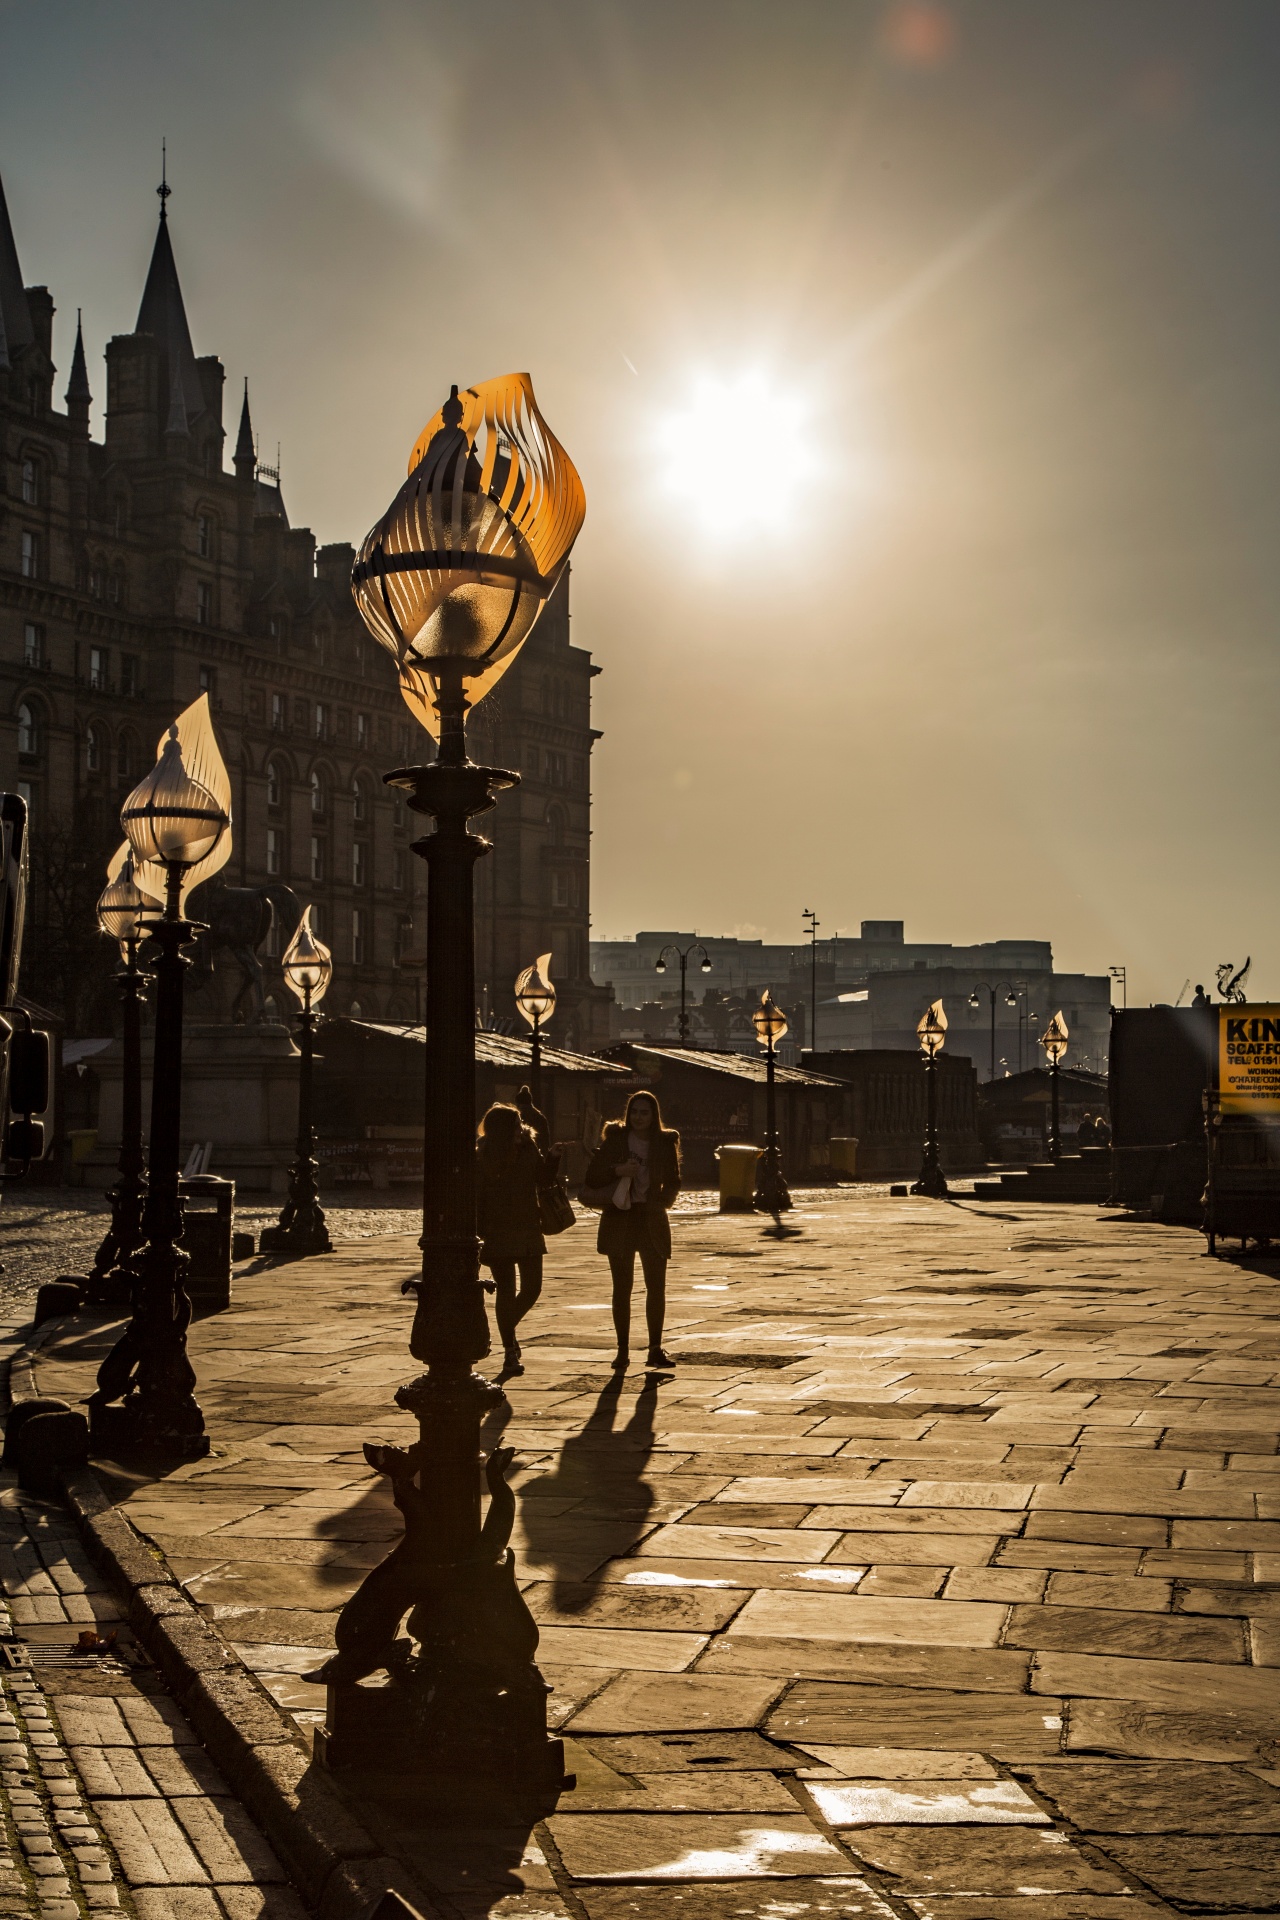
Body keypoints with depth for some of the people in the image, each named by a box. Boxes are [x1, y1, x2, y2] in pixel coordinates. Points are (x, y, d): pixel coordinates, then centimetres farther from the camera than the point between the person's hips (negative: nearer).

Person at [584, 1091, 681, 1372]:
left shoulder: (665, 1143, 3)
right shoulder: (615, 1139, 0)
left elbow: (673, 1181, 8)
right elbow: (592, 1174, -3)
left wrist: (660, 1200, -10)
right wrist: (617, 1170, -18)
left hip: (652, 1218, 1)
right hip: (619, 1218, -1)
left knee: (656, 1287, -2)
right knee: (622, 1288, 4)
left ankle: (655, 1348, 6)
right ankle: (622, 1350, 11)